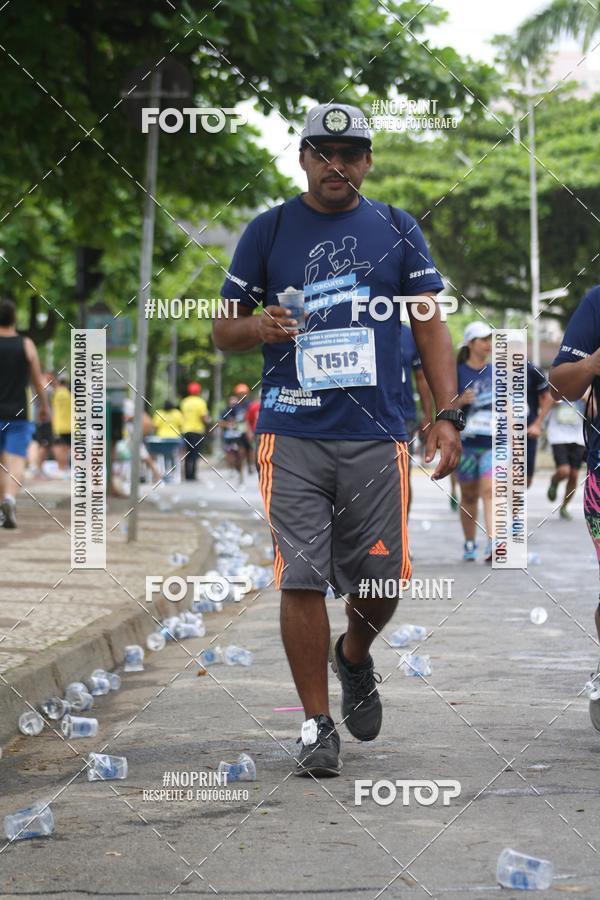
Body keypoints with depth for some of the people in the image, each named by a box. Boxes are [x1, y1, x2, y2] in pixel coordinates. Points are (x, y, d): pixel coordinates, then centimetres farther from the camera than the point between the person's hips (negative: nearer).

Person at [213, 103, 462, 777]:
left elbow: (430, 324, 8)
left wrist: (447, 413, -4)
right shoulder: (267, 231, 9)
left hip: (376, 436, 1)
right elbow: (222, 329, 11)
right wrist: (258, 326, -13)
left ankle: (354, 657, 35)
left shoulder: (398, 230, 12)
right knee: (301, 579, -6)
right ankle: (316, 724, 5)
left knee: (381, 582, 2)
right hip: (292, 436, -1)